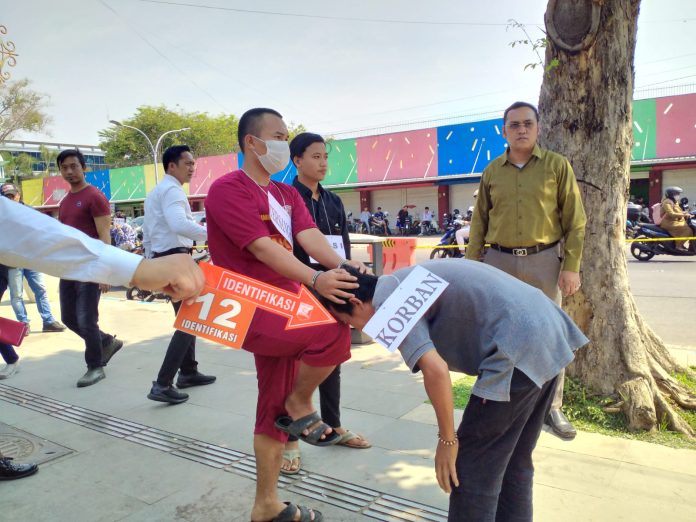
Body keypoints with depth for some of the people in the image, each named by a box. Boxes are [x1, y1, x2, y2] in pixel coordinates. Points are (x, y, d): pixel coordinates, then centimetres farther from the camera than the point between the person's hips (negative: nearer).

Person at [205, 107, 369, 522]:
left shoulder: (287, 194, 15)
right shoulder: (228, 189, -10)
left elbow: (310, 237, -3)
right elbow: (263, 247, -23)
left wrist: (341, 266, -23)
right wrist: (315, 279, -34)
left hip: (283, 309, 8)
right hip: (247, 310, -8)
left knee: (276, 411, 13)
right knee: (334, 328, -29)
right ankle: (299, 405, -2)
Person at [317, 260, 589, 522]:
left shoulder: (387, 303, -9)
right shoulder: (405, 281, 19)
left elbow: (436, 370, -21)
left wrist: (447, 440, -7)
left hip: (520, 349, -10)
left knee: (471, 471, 2)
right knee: (514, 463, 22)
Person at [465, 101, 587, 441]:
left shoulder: (557, 165, 1)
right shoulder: (491, 171, 7)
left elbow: (575, 220, 0)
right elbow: (479, 221, 9)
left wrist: (571, 266, -6)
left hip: (544, 261, -1)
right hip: (499, 260, 2)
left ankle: (552, 407, 20)